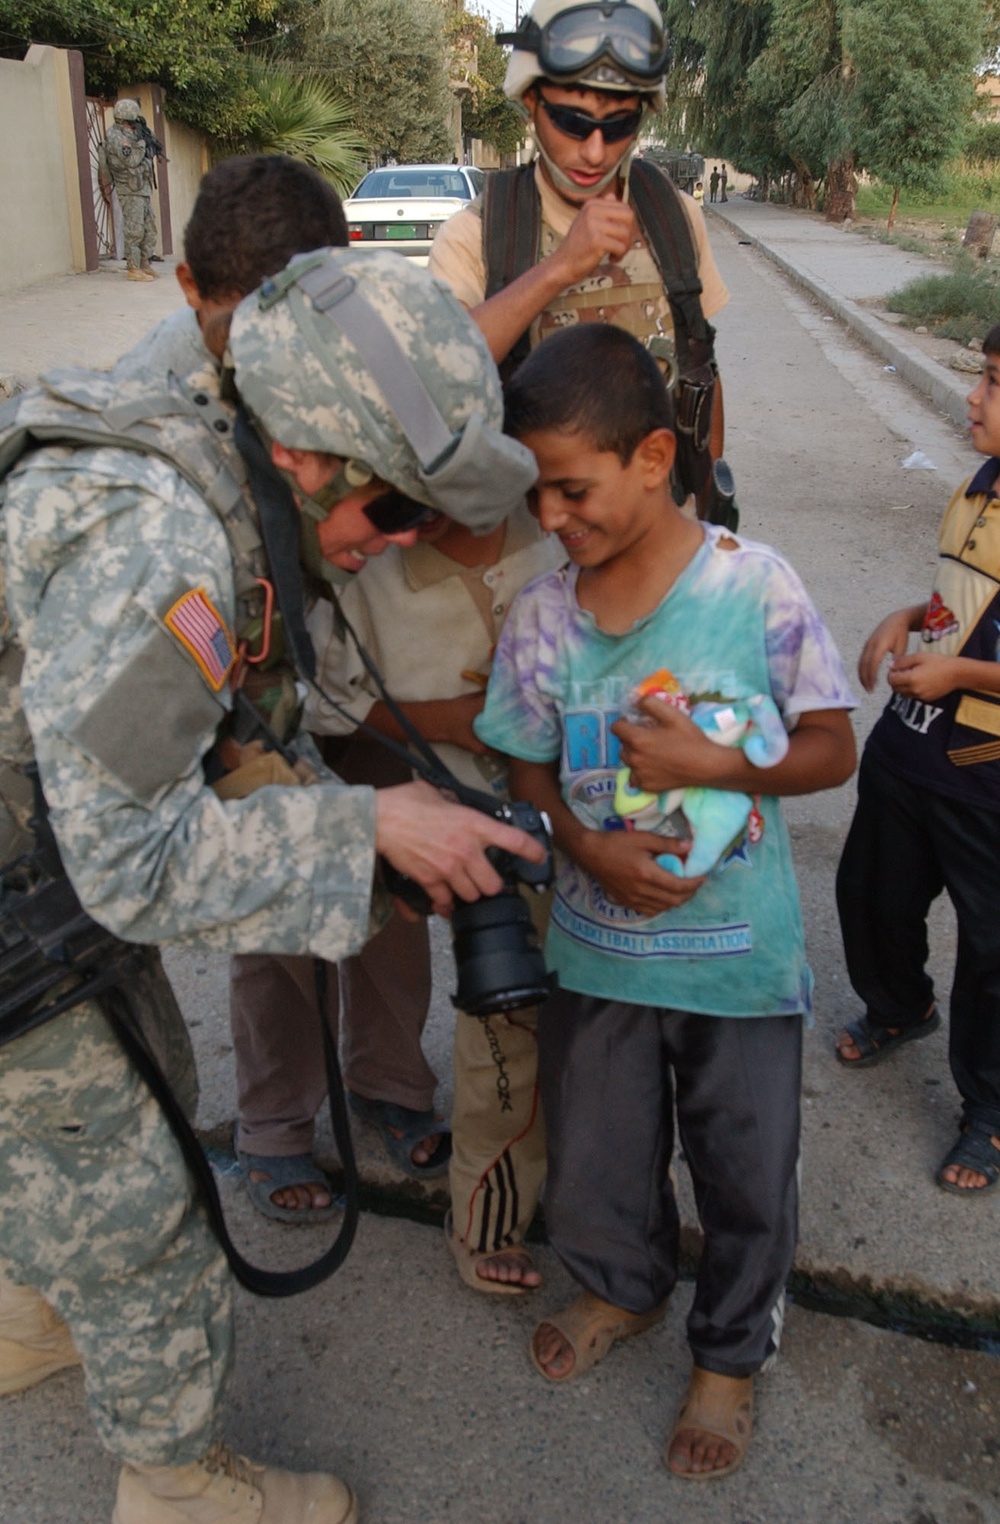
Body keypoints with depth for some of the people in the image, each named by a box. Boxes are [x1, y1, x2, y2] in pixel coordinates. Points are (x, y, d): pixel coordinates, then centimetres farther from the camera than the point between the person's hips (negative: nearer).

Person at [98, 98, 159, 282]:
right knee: (134, 231, -9)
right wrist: (141, 143, -11)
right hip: (130, 191, -9)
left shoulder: (129, 135, 15)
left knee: (149, 230, 9)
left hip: (143, 189, 9)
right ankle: (133, 269, -6)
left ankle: (145, 265, 15)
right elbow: (132, 161, -20)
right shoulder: (115, 137, -13)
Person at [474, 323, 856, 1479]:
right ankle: (622, 1289, 53)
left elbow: (831, 749, -8)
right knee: (592, 1155, 20)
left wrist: (712, 765, -25)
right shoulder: (542, 616, -7)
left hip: (739, 950, -2)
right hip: (596, 945, 3)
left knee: (745, 1170, 15)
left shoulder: (755, 585, -15)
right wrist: (591, 848, -17)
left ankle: (729, 1354, 44)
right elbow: (530, 768, 2)